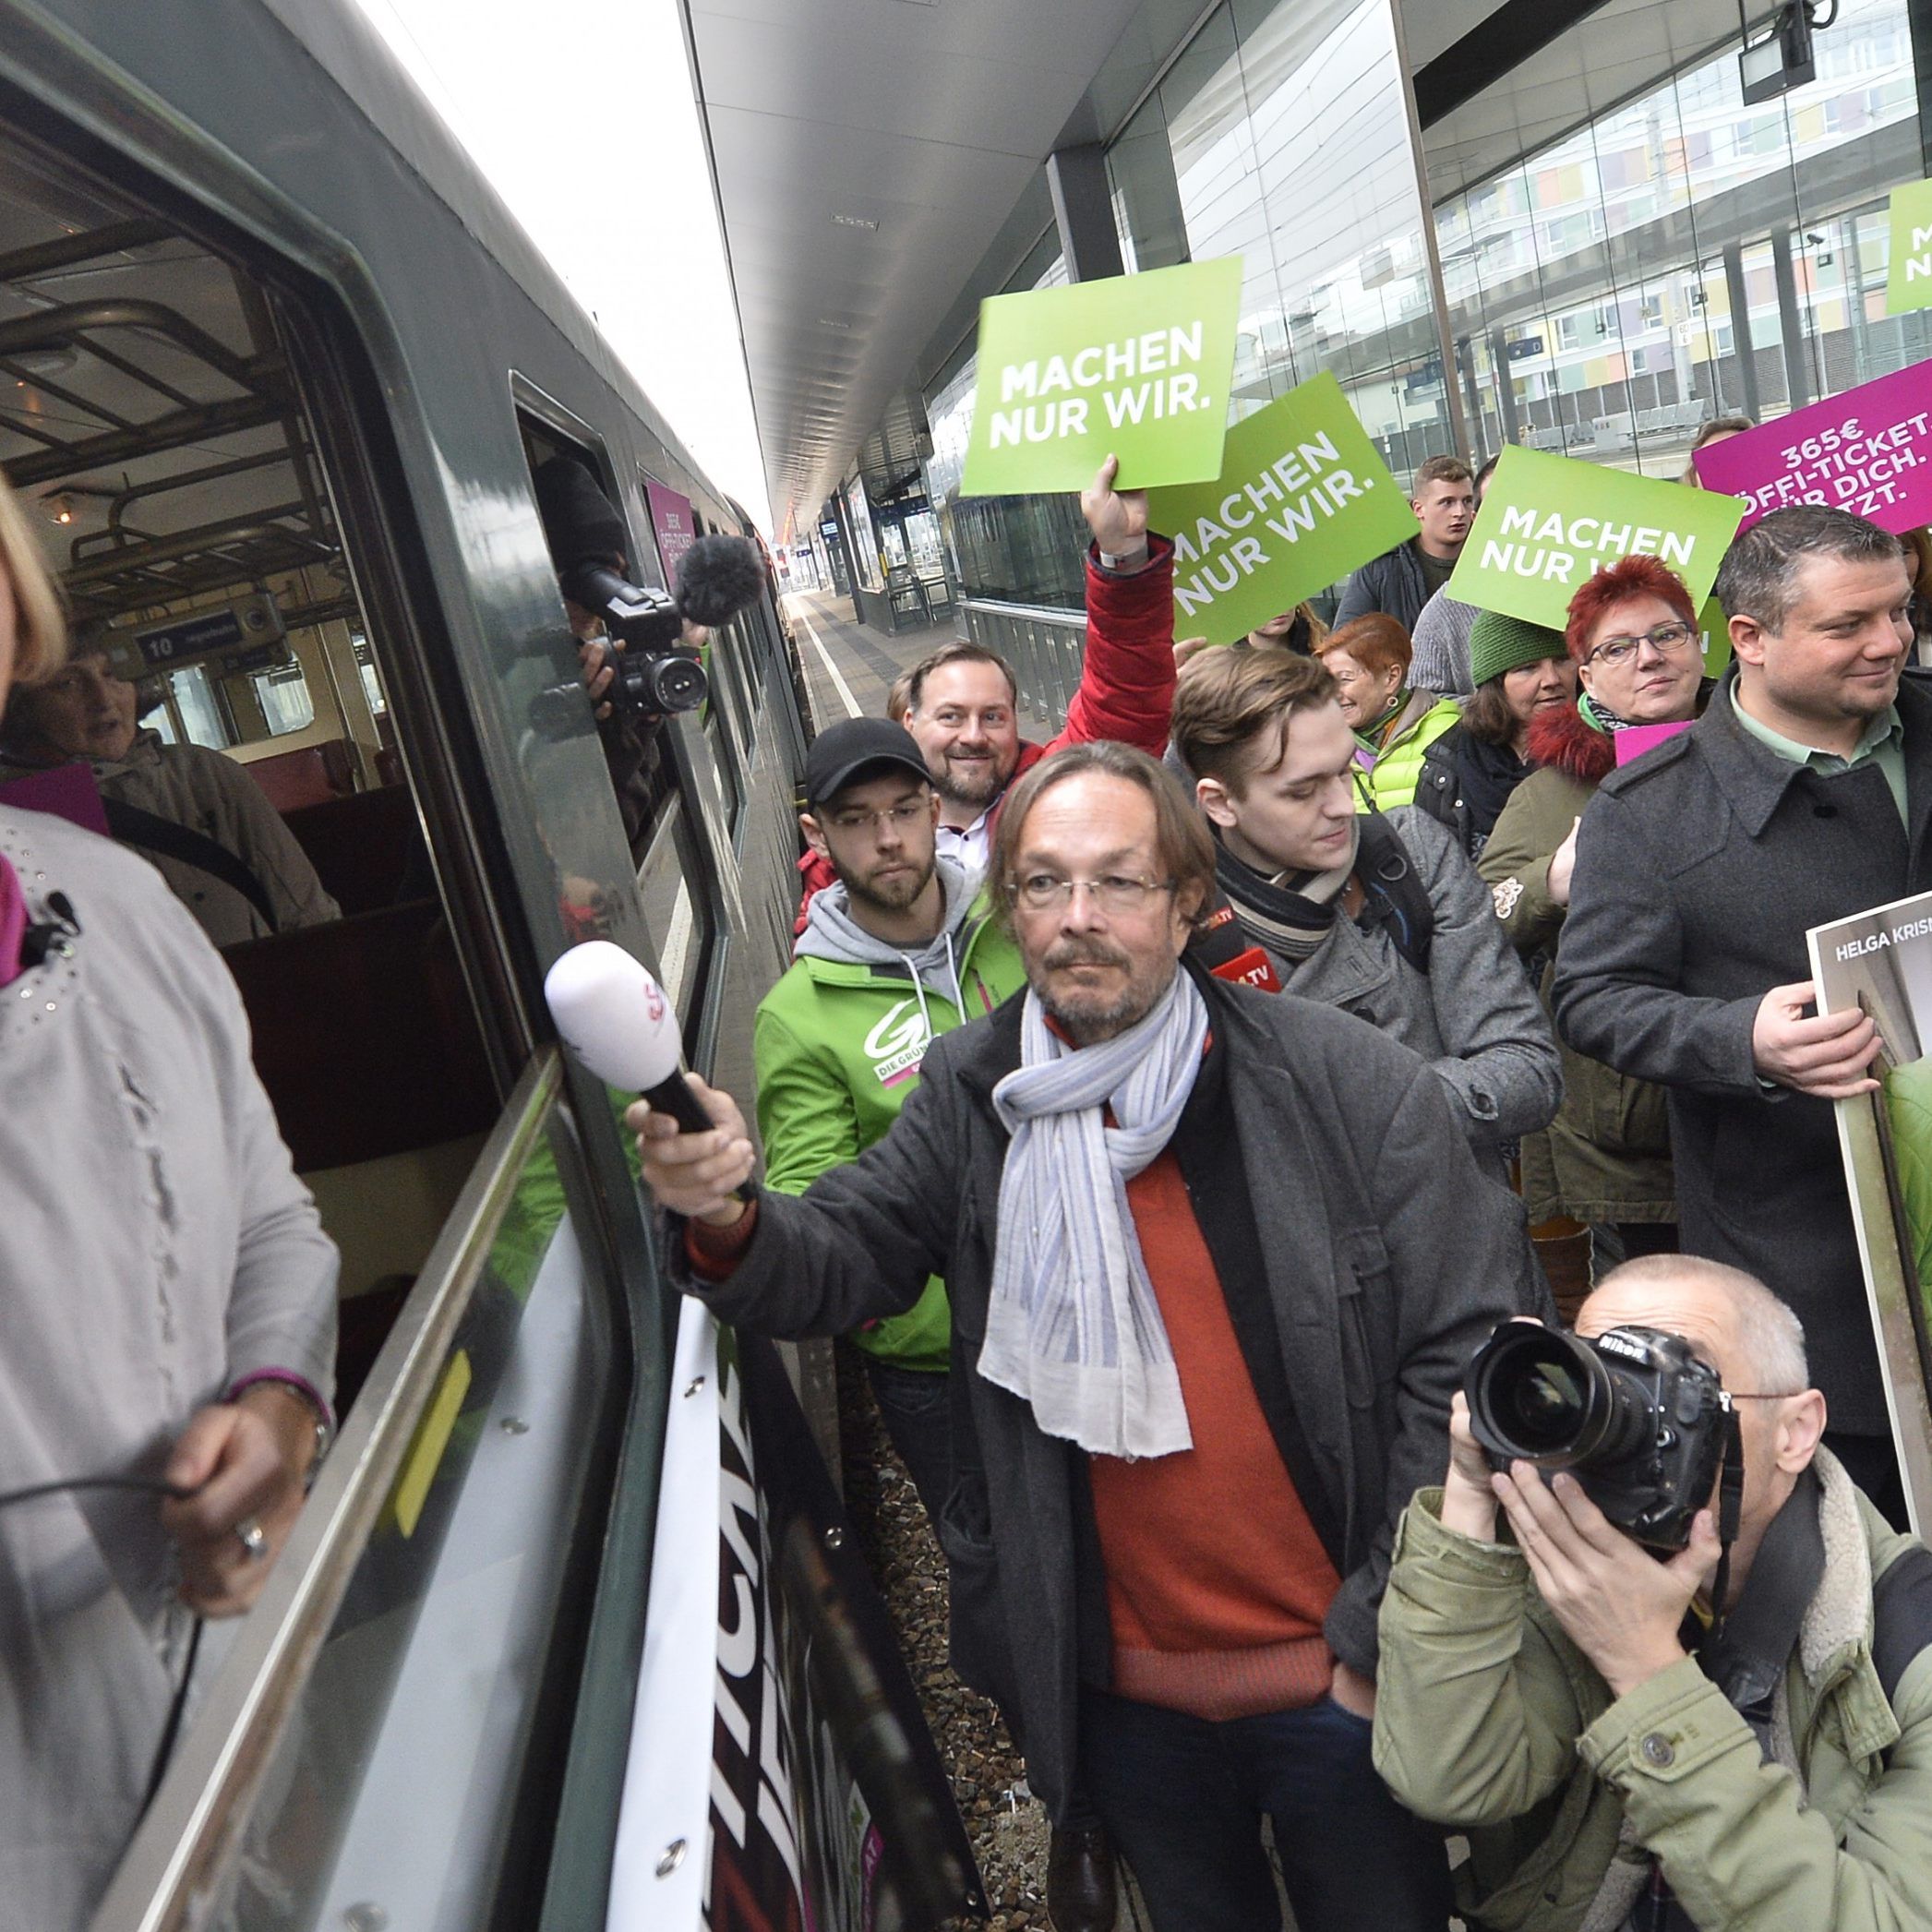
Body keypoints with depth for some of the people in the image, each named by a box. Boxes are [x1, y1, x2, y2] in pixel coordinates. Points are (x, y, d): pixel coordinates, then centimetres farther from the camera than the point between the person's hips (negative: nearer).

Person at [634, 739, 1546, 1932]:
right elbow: (838, 1261, -7)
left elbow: (1470, 1353, -13)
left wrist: (1387, 1634, -11)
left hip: (1341, 1685, -2)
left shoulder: (1354, 1085, -15)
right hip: (1121, 1692, 3)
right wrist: (727, 1222, -30)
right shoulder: (971, 1096, -6)